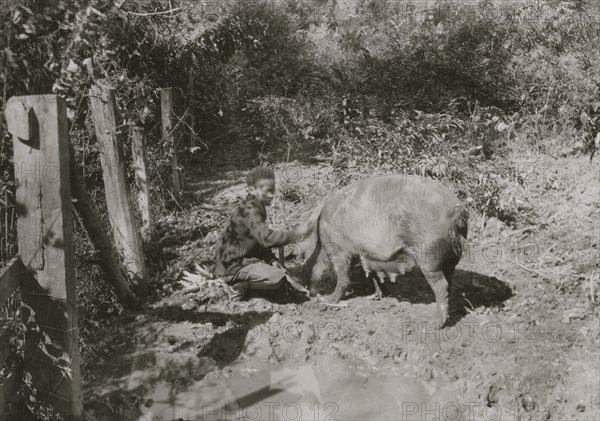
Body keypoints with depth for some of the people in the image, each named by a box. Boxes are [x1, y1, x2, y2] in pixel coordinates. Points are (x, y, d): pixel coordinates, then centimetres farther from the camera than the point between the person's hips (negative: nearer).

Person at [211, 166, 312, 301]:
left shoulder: (257, 207, 9)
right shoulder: (249, 211, -22)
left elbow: (261, 240, 17)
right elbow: (267, 238, -34)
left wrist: (272, 259, 3)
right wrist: (296, 233, -27)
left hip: (243, 258, 10)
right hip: (233, 265, -10)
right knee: (278, 279, -23)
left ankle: (240, 282, 10)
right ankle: (238, 285, -8)